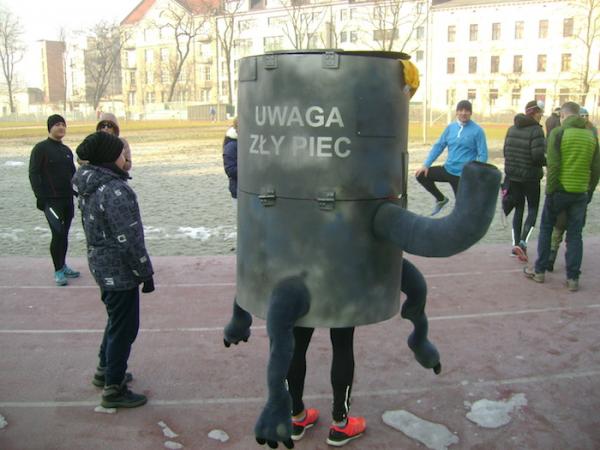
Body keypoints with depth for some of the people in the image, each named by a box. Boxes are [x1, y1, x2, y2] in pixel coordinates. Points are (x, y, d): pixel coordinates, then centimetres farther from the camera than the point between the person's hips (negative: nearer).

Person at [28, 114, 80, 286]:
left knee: (64, 234, 12)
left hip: (68, 199, 6)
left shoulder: (66, 150, 13)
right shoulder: (41, 148, -6)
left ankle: (63, 265, 25)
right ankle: (58, 271, 2)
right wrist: (41, 198, -16)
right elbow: (33, 174, -10)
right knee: (58, 233, -10)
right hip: (51, 200, -6)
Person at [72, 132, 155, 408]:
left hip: (101, 265, 9)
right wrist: (145, 273, -14)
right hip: (119, 271, -9)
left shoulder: (89, 187, 6)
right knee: (124, 327, 5)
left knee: (117, 320, 25)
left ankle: (105, 370, 41)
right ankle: (113, 388, 17)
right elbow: (129, 240, -24)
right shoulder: (115, 191, -23)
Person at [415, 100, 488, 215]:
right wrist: (426, 165, -2)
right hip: (447, 169, 5)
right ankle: (441, 199, 17)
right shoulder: (450, 127, 5)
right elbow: (439, 146, 7)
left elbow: (483, 155, -10)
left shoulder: (477, 130, -9)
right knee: (421, 175, -1)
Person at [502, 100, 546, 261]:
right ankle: (522, 242, -9)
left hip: (513, 175, 6)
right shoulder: (536, 130, -14)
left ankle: (516, 244, 15)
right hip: (530, 177, -6)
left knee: (518, 209, 15)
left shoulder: (512, 129, 6)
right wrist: (546, 162, 0)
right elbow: (538, 155, -19)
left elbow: (506, 151, 9)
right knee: (533, 209, 6)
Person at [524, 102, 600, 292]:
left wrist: (549, 191, -9)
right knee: (575, 235, 9)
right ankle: (573, 278, 10)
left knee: (546, 228, 13)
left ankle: (539, 270, 18)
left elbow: (553, 165, -14)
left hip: (560, 190, -3)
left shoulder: (558, 133, -8)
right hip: (581, 193, 3)